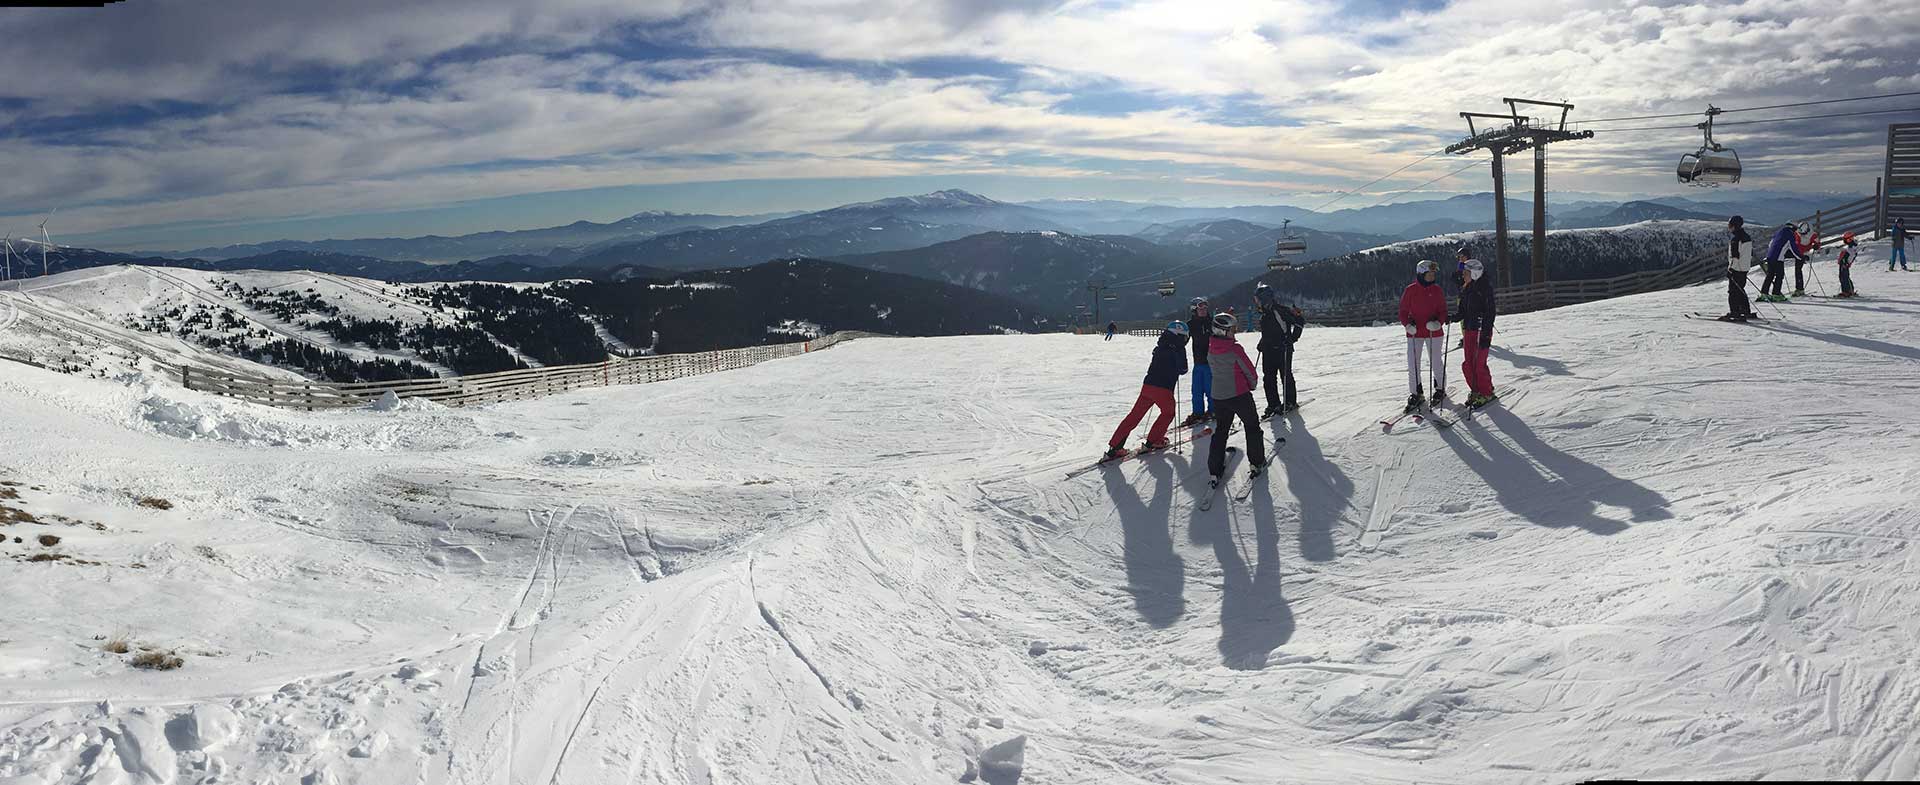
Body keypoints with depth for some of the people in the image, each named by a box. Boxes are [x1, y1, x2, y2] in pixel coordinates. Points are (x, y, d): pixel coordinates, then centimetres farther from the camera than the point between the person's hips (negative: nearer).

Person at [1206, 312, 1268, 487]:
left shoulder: (1210, 349, -2)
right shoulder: (1236, 349, -20)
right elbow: (1249, 371, -11)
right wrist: (1253, 384, 11)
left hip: (1218, 396, 5)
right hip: (1239, 395, -5)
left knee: (1220, 431, 15)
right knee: (1252, 427, 17)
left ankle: (1215, 472, 8)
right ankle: (1257, 463, 23)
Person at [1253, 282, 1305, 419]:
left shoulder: (1281, 311, -15)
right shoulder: (1264, 315, 11)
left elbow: (1301, 321, -13)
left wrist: (1292, 338, -16)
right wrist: (1262, 344, 15)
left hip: (1283, 350, -8)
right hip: (1268, 351, 8)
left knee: (1286, 376, 2)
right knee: (1268, 378, 4)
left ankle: (1290, 402, 16)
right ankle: (1273, 405, 11)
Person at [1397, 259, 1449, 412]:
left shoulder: (1436, 290, 2)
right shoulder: (1410, 290, -2)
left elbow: (1443, 311, 5)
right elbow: (1403, 311, 2)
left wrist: (1438, 322, -14)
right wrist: (1408, 324, -15)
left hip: (1434, 332, 0)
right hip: (1414, 333, 0)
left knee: (1435, 362, 7)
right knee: (1413, 364, -1)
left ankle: (1440, 389, 27)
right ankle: (1415, 394, 10)